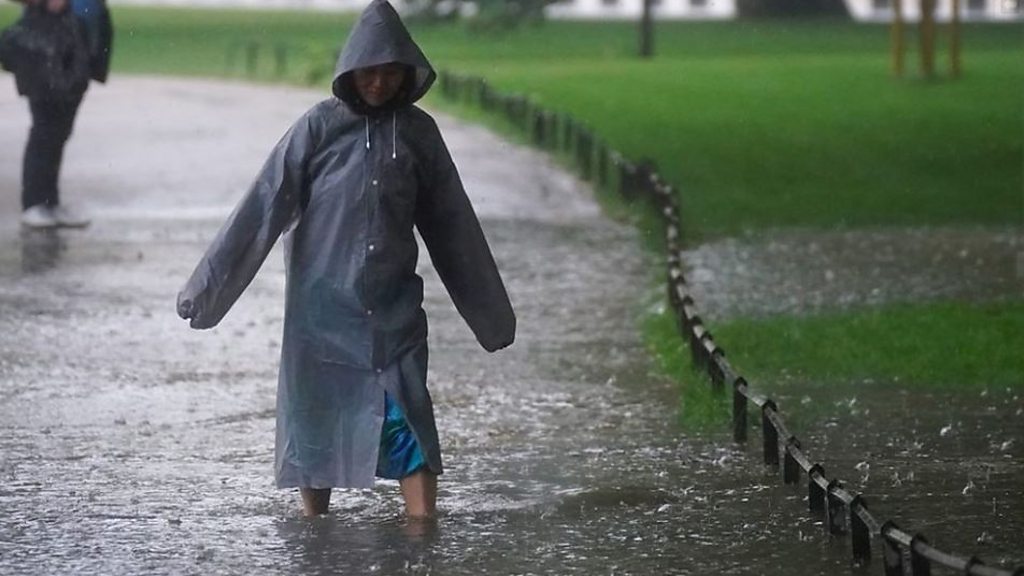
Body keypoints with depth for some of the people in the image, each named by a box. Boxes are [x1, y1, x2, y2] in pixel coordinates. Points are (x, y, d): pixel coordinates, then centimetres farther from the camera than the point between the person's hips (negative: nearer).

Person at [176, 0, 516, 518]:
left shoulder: (418, 132, 2)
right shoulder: (319, 127, -5)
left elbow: (452, 224, 9)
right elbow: (264, 207, -8)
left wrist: (489, 309, 14)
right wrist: (207, 285, -11)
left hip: (393, 309, 1)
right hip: (321, 306, -1)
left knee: (408, 420, -9)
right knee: (314, 418, 6)